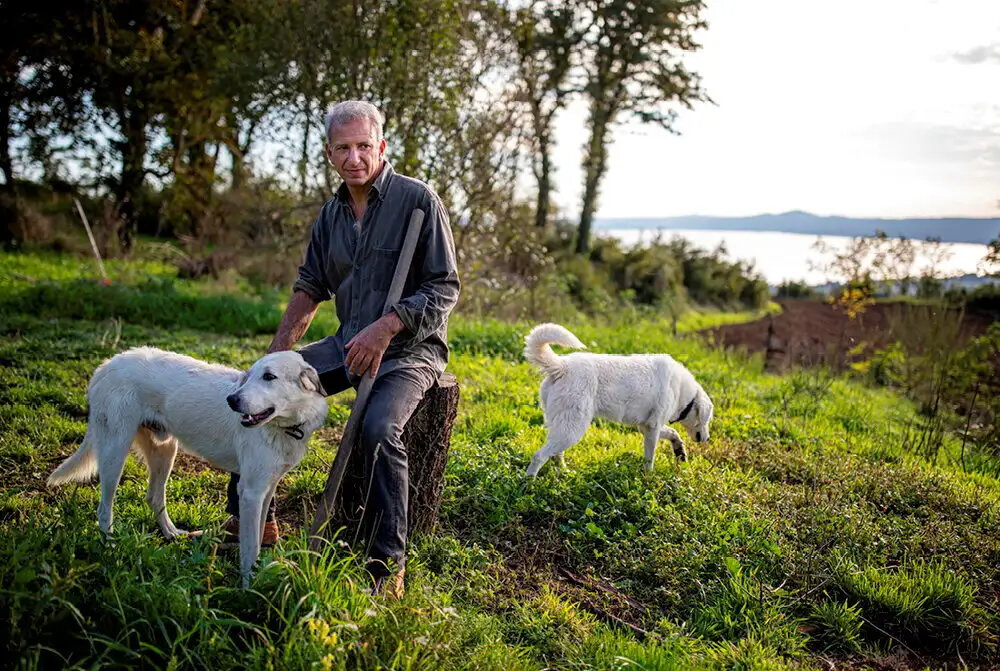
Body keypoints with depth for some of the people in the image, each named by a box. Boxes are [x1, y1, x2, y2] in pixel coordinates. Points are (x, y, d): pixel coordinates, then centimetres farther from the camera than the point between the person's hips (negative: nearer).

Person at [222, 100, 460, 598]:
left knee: (378, 428, -34)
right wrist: (276, 352, 6)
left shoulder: (417, 200, -11)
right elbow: (310, 285, 17)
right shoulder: (332, 212, 9)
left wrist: (386, 327, -26)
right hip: (349, 345, 7)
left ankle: (388, 568, -19)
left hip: (408, 350, -7)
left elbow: (444, 288, -13)